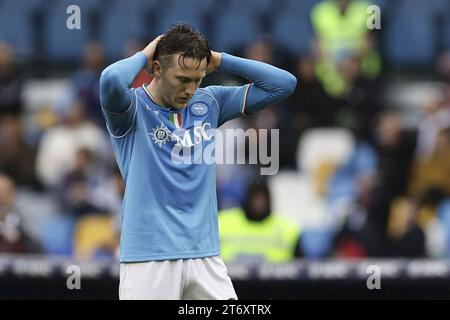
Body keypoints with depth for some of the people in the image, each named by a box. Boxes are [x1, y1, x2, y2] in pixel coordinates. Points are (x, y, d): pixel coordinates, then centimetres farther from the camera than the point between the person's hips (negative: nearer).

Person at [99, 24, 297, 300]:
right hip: (149, 257, -5)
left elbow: (283, 84, 10)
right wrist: (144, 55, -8)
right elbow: (111, 80, -28)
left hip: (205, 254, 5)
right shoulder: (134, 108, -4)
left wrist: (220, 60, 4)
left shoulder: (210, 103, 10)